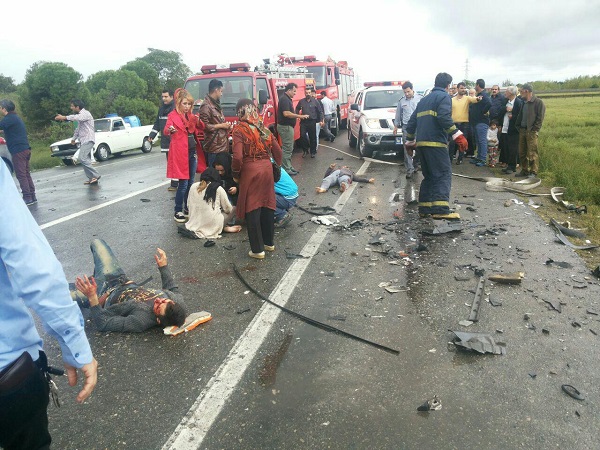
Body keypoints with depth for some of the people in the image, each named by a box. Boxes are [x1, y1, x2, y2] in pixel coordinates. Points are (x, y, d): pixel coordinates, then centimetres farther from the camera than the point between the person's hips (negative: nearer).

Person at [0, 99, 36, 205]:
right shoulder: (16, 117, 21)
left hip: (18, 150, -9)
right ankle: (32, 197, 12)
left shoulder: (9, 118, -9)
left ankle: (28, 198, -7)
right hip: (26, 149, 9)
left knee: (21, 175, -6)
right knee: (26, 174, 11)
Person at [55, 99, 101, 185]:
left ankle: (95, 175, -17)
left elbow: (77, 117, -30)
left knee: (82, 158, -20)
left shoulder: (86, 113, -9)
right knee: (86, 160, 6)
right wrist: (74, 138, 32)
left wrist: (64, 117, -33)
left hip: (88, 140, -10)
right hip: (83, 141, 10)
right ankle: (92, 178, 7)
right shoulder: (79, 114, 21)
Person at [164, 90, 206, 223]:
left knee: (190, 182, 12)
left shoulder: (191, 116, 14)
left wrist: (198, 121, -3)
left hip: (193, 152, 7)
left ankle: (188, 208, 24)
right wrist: (169, 130, -40)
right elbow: (165, 130, -16)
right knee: (183, 183, -8)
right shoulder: (173, 115, -5)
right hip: (180, 153, -6)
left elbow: (201, 128, 19)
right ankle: (178, 212, 1)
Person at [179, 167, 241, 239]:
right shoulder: (219, 189, -5)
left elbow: (189, 204, 12)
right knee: (233, 209, 15)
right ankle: (225, 228, -3)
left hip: (195, 224, 5)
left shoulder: (193, 186, 5)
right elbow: (227, 209, 3)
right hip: (212, 225, -5)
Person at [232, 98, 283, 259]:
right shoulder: (263, 128, 8)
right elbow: (277, 151, 8)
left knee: (252, 210, 3)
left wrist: (236, 174, -1)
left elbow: (238, 157, -17)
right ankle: (269, 242, 29)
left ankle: (258, 249, 8)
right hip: (267, 168, 5)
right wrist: (277, 166, 24)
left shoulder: (239, 129, -8)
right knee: (267, 206, 16)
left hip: (250, 170, -5)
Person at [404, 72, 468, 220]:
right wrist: (457, 135, -21)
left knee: (429, 176, 15)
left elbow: (412, 121, 24)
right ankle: (441, 210, -23)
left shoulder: (424, 99, 23)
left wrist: (410, 140, 34)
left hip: (422, 142, 8)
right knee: (444, 174, -11)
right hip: (436, 142, -8)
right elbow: (444, 118, -18)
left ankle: (424, 208, 12)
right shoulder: (444, 96, -1)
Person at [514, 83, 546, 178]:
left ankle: (533, 172, 1)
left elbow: (540, 118, -10)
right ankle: (524, 170, 20)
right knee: (522, 152, 10)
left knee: (532, 153, -6)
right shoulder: (523, 102, 16)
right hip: (522, 130, 8)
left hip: (531, 131, -7)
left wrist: (534, 129, -15)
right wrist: (519, 126, 9)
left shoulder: (538, 102, -6)